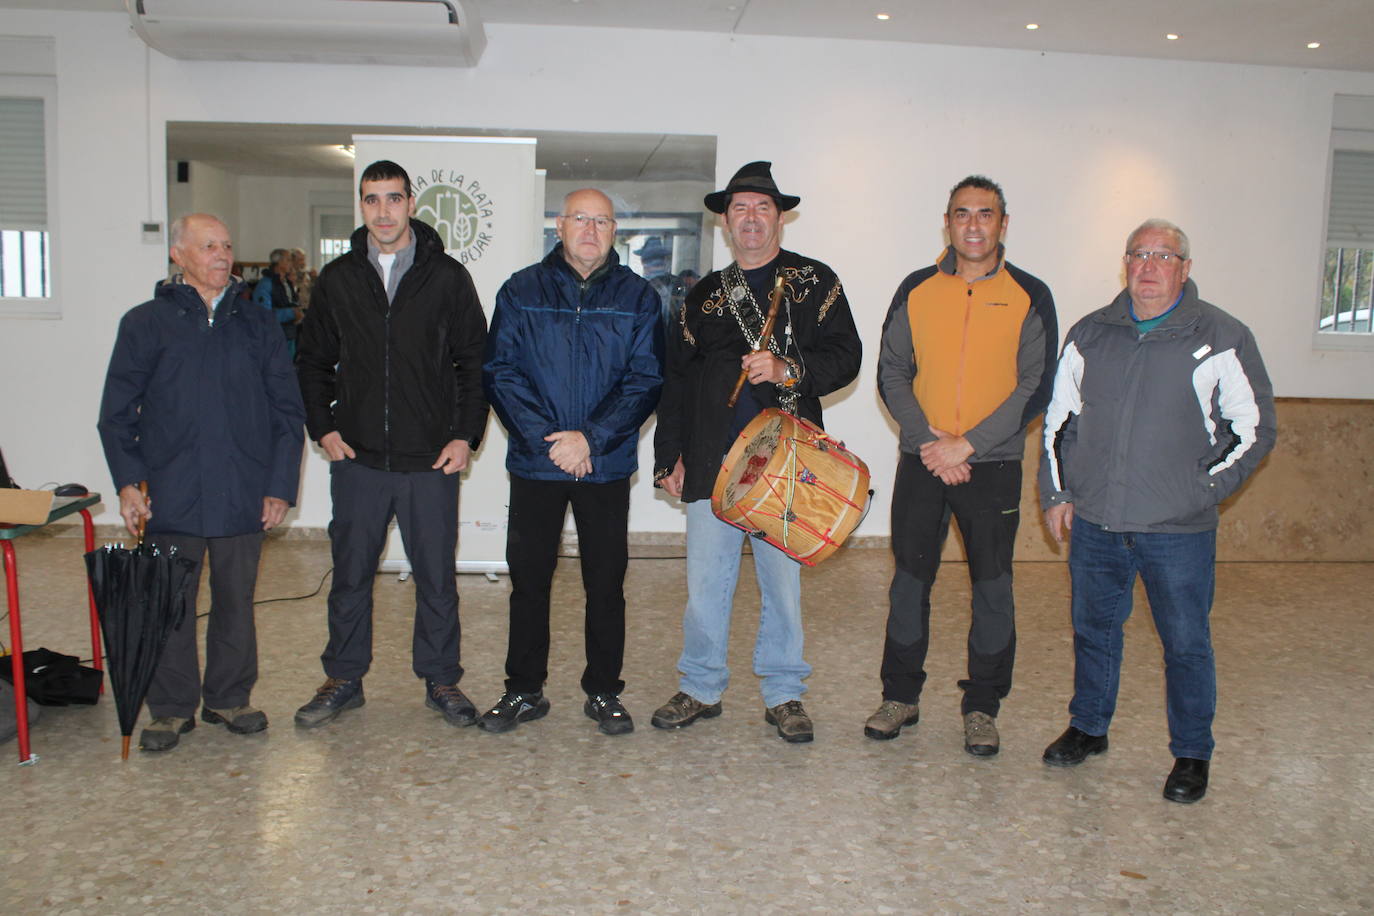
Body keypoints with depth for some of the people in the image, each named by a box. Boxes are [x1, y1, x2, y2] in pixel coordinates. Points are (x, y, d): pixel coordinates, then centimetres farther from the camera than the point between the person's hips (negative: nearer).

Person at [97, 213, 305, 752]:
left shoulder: (256, 323, 8)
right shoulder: (147, 324, 4)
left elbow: (288, 409, 8)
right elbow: (117, 413, 5)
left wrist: (281, 485, 1)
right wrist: (128, 481, -5)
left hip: (244, 496, 1)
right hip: (172, 497, -1)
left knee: (236, 602, 10)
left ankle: (229, 698, 26)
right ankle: (172, 708, 21)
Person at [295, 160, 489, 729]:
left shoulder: (447, 277, 1)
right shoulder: (338, 279, 7)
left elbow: (474, 362, 3)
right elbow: (312, 361, 14)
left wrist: (466, 434, -5)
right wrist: (323, 427, 3)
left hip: (431, 460, -2)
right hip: (357, 458, 2)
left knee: (436, 576, 7)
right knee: (351, 574, 11)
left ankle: (440, 679, 22)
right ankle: (343, 679, 26)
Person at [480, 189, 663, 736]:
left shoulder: (637, 297, 3)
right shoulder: (521, 292, 4)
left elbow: (645, 380, -3)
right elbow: (499, 372, -3)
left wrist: (591, 438, -14)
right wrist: (548, 439, -14)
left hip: (607, 465, 0)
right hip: (534, 464, 1)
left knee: (606, 583, 7)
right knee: (528, 579, 8)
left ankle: (603, 692, 21)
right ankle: (524, 690, 23)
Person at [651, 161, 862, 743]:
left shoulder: (814, 283, 7)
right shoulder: (705, 295, 16)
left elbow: (845, 356, -2)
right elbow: (677, 379, 16)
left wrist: (787, 369, -19)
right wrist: (670, 455, 10)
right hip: (711, 461, 2)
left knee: (783, 581, 6)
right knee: (705, 581, 4)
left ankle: (784, 694, 22)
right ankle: (700, 688, 22)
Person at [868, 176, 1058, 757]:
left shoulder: (1029, 297, 0)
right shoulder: (917, 290, 5)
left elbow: (1036, 387, -5)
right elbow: (891, 373, 3)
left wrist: (966, 444, -14)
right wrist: (930, 440, -10)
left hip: (993, 465, -1)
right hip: (921, 462, 2)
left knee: (993, 588, 5)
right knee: (910, 580, 7)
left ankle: (982, 707, 21)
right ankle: (901, 695, 23)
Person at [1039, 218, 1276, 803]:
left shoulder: (1220, 338, -4)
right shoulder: (1090, 334, 7)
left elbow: (1254, 428, 0)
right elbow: (1058, 420, 14)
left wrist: (1201, 491, -5)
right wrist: (1056, 493, 9)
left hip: (1178, 532, -3)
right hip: (1094, 523, 4)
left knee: (1186, 644, 7)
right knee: (1093, 630, 16)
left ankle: (1192, 754, 25)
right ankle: (1088, 728, 35)